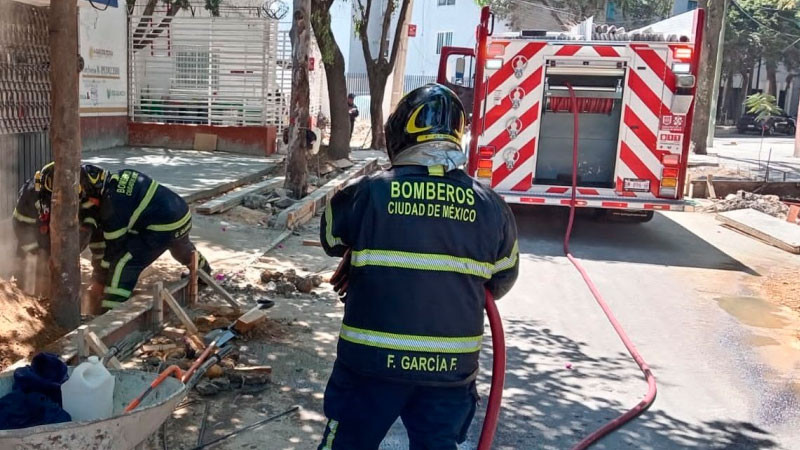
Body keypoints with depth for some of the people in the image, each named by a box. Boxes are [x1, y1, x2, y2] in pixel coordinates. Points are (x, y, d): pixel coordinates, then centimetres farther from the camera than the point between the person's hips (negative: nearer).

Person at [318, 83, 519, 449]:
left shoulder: (367, 193, -11)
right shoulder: (491, 207, -4)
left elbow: (331, 239, 8)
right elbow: (501, 281, 9)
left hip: (372, 360, -2)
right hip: (451, 367, 2)